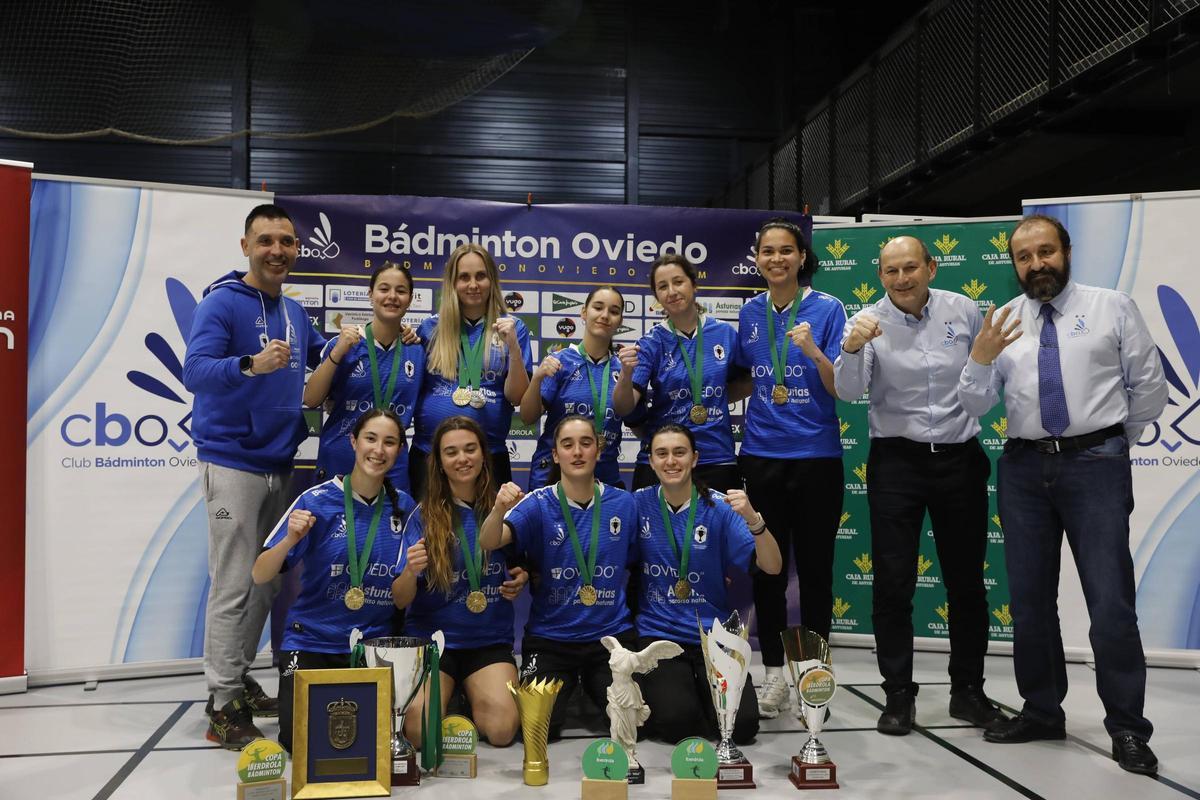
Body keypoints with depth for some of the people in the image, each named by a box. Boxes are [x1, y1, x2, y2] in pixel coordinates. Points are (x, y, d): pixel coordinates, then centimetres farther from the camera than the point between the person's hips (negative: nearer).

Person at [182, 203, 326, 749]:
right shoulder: (222, 303, -10)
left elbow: (320, 356, 28)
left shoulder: (294, 312, 11)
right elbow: (194, 371, -22)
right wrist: (251, 364, -39)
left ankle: (242, 680, 29)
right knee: (233, 587, -5)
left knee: (266, 582, 14)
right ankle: (224, 706, 4)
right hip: (232, 463, -7)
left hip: (279, 463, 7)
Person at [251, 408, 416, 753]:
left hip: (374, 645, 2)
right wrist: (290, 539, -29)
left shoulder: (403, 506, 1)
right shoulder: (317, 501, -10)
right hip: (312, 643, -2)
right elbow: (259, 576, -11)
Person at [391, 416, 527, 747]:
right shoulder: (424, 515, -4)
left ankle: (472, 701, 11)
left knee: (501, 727, -23)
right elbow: (400, 600, -6)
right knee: (421, 729, -24)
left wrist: (521, 580, -4)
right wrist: (411, 571, -27)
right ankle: (450, 694, 10)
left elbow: (521, 570, 18)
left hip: (490, 641, 1)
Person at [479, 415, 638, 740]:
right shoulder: (539, 504, -7)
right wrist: (499, 509, -39)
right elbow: (488, 543, -21)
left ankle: (591, 685, 13)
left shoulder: (623, 503, -1)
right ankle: (569, 684, 13)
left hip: (611, 634, 1)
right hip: (550, 637, -1)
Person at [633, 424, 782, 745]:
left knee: (742, 724, -16)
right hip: (658, 633, -1)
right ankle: (661, 690, 12)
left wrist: (753, 519, -28)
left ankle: (697, 691, 16)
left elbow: (772, 567, -11)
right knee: (677, 722, -23)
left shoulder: (719, 506, -5)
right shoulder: (639, 503, -1)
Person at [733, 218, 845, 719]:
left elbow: (841, 388, -8)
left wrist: (811, 350, -23)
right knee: (767, 566, 7)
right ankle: (774, 672, 19)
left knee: (814, 568, 5)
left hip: (816, 456, -3)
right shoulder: (750, 312, 7)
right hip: (761, 455, 3)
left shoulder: (828, 309, -4)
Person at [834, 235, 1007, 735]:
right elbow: (848, 391, -20)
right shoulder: (868, 323, -7)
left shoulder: (963, 311, -1)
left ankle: (968, 690, 25)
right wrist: (851, 350, -36)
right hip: (897, 463, -2)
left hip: (961, 458, 2)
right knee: (893, 583, 0)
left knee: (966, 581, 11)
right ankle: (898, 695, 12)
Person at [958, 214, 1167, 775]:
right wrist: (980, 360, -13)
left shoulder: (1113, 308, 2)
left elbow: (1150, 387, 6)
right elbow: (975, 406, 3)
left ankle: (1127, 727, 9)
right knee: (1029, 599, 11)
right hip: (1024, 467, 3)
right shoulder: (1001, 321, 8)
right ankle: (1042, 712, 25)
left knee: (1110, 600, -5)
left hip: (1095, 463, -3)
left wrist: (1116, 440, 9)